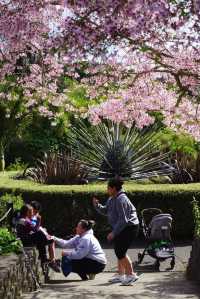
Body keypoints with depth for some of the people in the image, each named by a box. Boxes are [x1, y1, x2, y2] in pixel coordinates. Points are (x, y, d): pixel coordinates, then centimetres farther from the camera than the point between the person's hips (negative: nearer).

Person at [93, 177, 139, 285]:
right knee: (118, 251, 14)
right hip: (121, 228, 10)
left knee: (120, 252, -11)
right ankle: (121, 274, 25)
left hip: (129, 228, -10)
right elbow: (105, 211, 16)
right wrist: (97, 205, -2)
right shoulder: (112, 199, 8)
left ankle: (131, 274, -1)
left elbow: (123, 220, -26)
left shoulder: (121, 200, -23)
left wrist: (113, 233, -24)